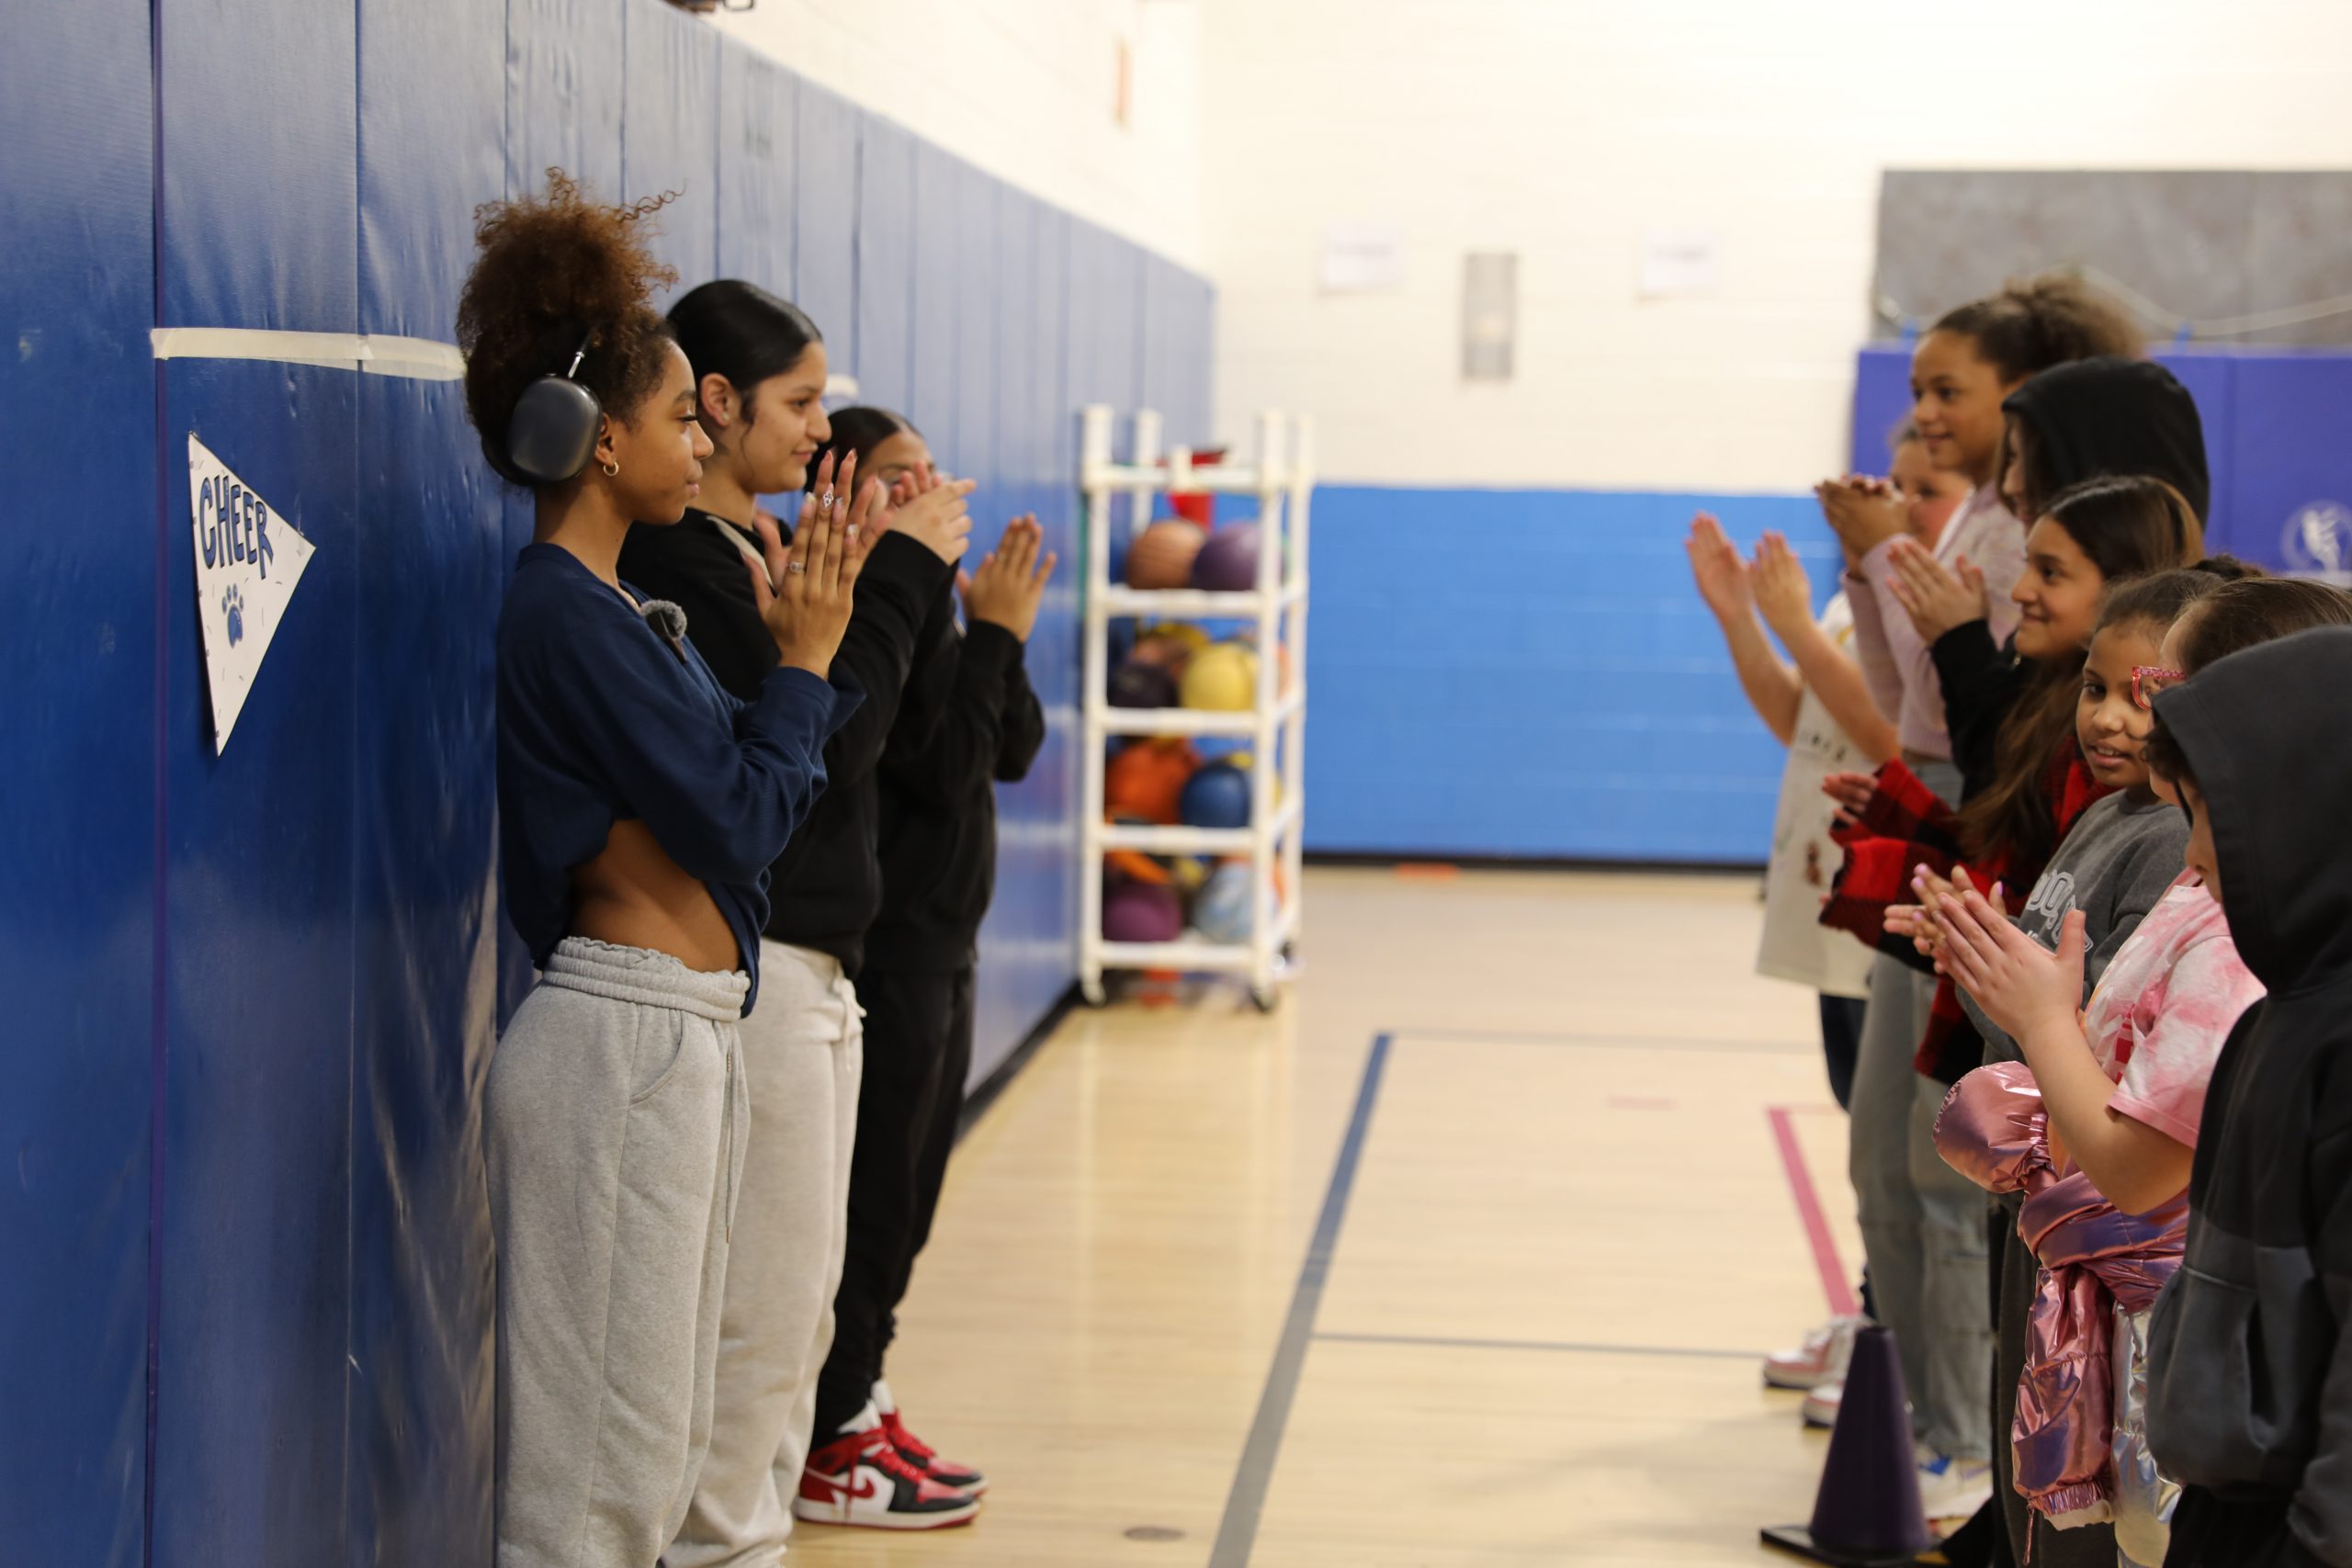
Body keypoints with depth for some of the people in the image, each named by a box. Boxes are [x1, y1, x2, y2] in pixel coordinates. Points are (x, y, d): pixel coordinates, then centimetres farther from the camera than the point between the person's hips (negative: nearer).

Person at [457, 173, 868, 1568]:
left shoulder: (615, 607, 14)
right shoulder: (565, 616, -16)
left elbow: (735, 767, 16)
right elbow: (739, 821, -17)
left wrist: (812, 642, 9)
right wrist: (804, 659, -4)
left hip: (678, 1034, 10)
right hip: (624, 1036, -10)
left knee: (659, 1444, 16)